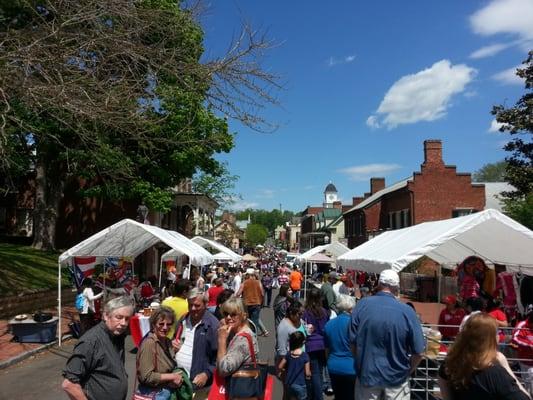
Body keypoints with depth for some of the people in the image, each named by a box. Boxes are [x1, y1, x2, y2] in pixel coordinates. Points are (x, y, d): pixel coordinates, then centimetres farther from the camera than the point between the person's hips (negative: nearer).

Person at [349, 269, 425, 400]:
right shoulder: (407, 311, -16)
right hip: (396, 377, -1)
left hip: (367, 374, 1)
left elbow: (353, 342, -5)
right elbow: (418, 353, -11)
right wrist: (407, 372, 8)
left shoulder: (362, 305, -12)